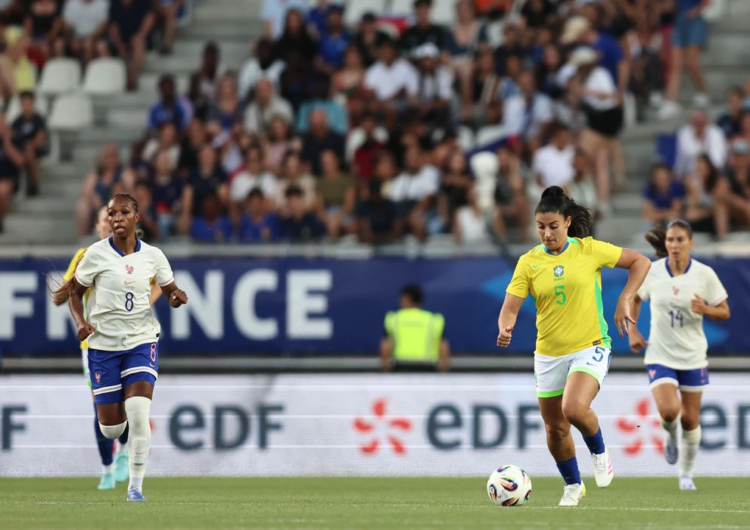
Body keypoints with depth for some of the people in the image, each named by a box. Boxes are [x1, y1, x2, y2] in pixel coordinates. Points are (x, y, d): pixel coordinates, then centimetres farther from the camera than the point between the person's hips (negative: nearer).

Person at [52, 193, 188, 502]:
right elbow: (75, 292, 3)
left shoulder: (153, 256, -2)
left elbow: (170, 292, 9)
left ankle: (136, 486, -4)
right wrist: (81, 322, -15)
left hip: (142, 340, 0)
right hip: (104, 344, 0)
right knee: (111, 430, 2)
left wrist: (177, 297, -15)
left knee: (138, 416, -18)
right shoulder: (96, 254, -7)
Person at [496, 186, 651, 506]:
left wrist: (624, 301, -9)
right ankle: (573, 486, 33)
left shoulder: (589, 250, -6)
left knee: (574, 408, -27)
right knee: (555, 428, 9)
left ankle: (599, 453, 4)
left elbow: (640, 262, 2)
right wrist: (505, 330, -28)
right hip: (548, 355, 4)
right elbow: (510, 307, -6)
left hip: (590, 347, -3)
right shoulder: (528, 262, -1)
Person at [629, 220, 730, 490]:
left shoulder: (705, 274, -9)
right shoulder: (651, 272, -7)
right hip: (660, 354, -1)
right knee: (668, 410, -20)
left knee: (690, 419, 6)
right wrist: (633, 331, 4)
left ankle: (686, 475, 25)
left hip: (693, 356, 1)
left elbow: (724, 313, -1)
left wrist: (705, 309, -22)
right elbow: (634, 298, 13)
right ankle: (670, 435, 17)